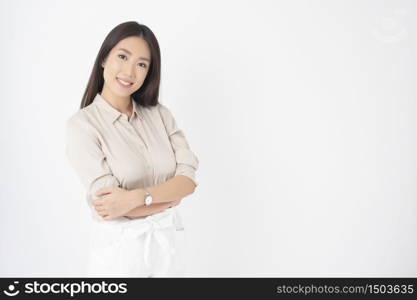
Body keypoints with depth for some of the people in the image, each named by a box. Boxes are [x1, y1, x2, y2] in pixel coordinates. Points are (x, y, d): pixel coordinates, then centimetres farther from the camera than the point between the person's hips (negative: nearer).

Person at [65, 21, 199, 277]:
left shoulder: (160, 114, 0)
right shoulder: (82, 123, -12)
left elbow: (189, 178, -9)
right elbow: (107, 203, -19)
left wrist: (136, 197, -23)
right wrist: (169, 196, -9)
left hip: (169, 240, 4)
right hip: (119, 246, -4)